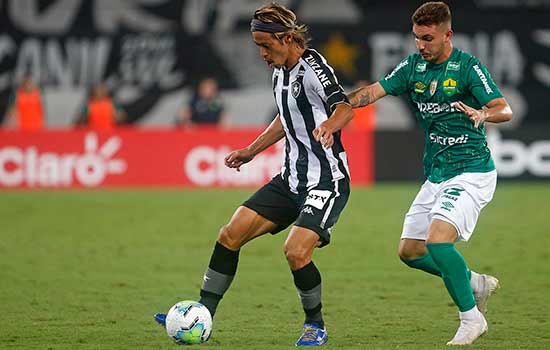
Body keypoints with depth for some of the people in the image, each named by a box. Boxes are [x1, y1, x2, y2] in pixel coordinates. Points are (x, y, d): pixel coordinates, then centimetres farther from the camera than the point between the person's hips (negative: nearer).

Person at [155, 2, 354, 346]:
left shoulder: (313, 68, -17)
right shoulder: (280, 73, 10)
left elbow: (345, 108, -33)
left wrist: (328, 126, -55)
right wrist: (251, 152, 30)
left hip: (327, 182, -9)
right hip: (291, 179, 9)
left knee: (296, 251, -24)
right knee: (230, 235, 1)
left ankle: (316, 325, 1)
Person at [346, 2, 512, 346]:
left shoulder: (467, 66, -13)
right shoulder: (414, 66, 5)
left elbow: (505, 110, -19)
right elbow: (376, 90, -1)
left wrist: (482, 114, -41)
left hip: (471, 172, -8)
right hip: (436, 175, 8)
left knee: (437, 239, -24)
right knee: (410, 251, 8)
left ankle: (471, 319, -10)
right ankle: (477, 284, 26)